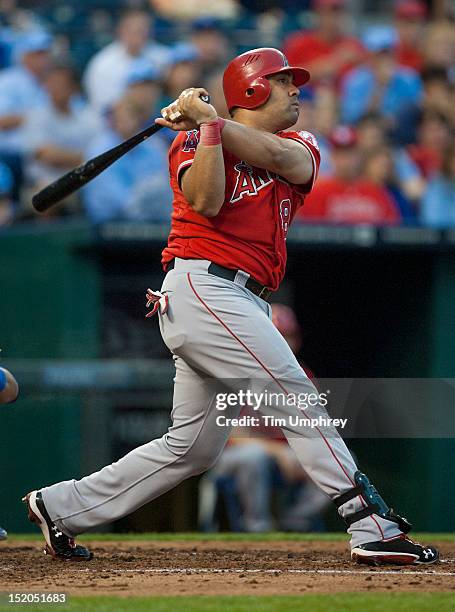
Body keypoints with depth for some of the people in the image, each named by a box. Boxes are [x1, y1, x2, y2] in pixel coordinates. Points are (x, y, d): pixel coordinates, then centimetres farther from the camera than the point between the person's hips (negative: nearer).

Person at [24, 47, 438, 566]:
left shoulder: (300, 148, 18)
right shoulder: (194, 142, 4)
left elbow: (279, 157, -7)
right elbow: (205, 202, -16)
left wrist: (210, 118, -9)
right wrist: (206, 126, -17)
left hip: (243, 304, 8)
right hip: (203, 287, -8)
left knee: (192, 447, 10)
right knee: (299, 400, -14)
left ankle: (61, 505, 19)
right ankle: (373, 527, -17)